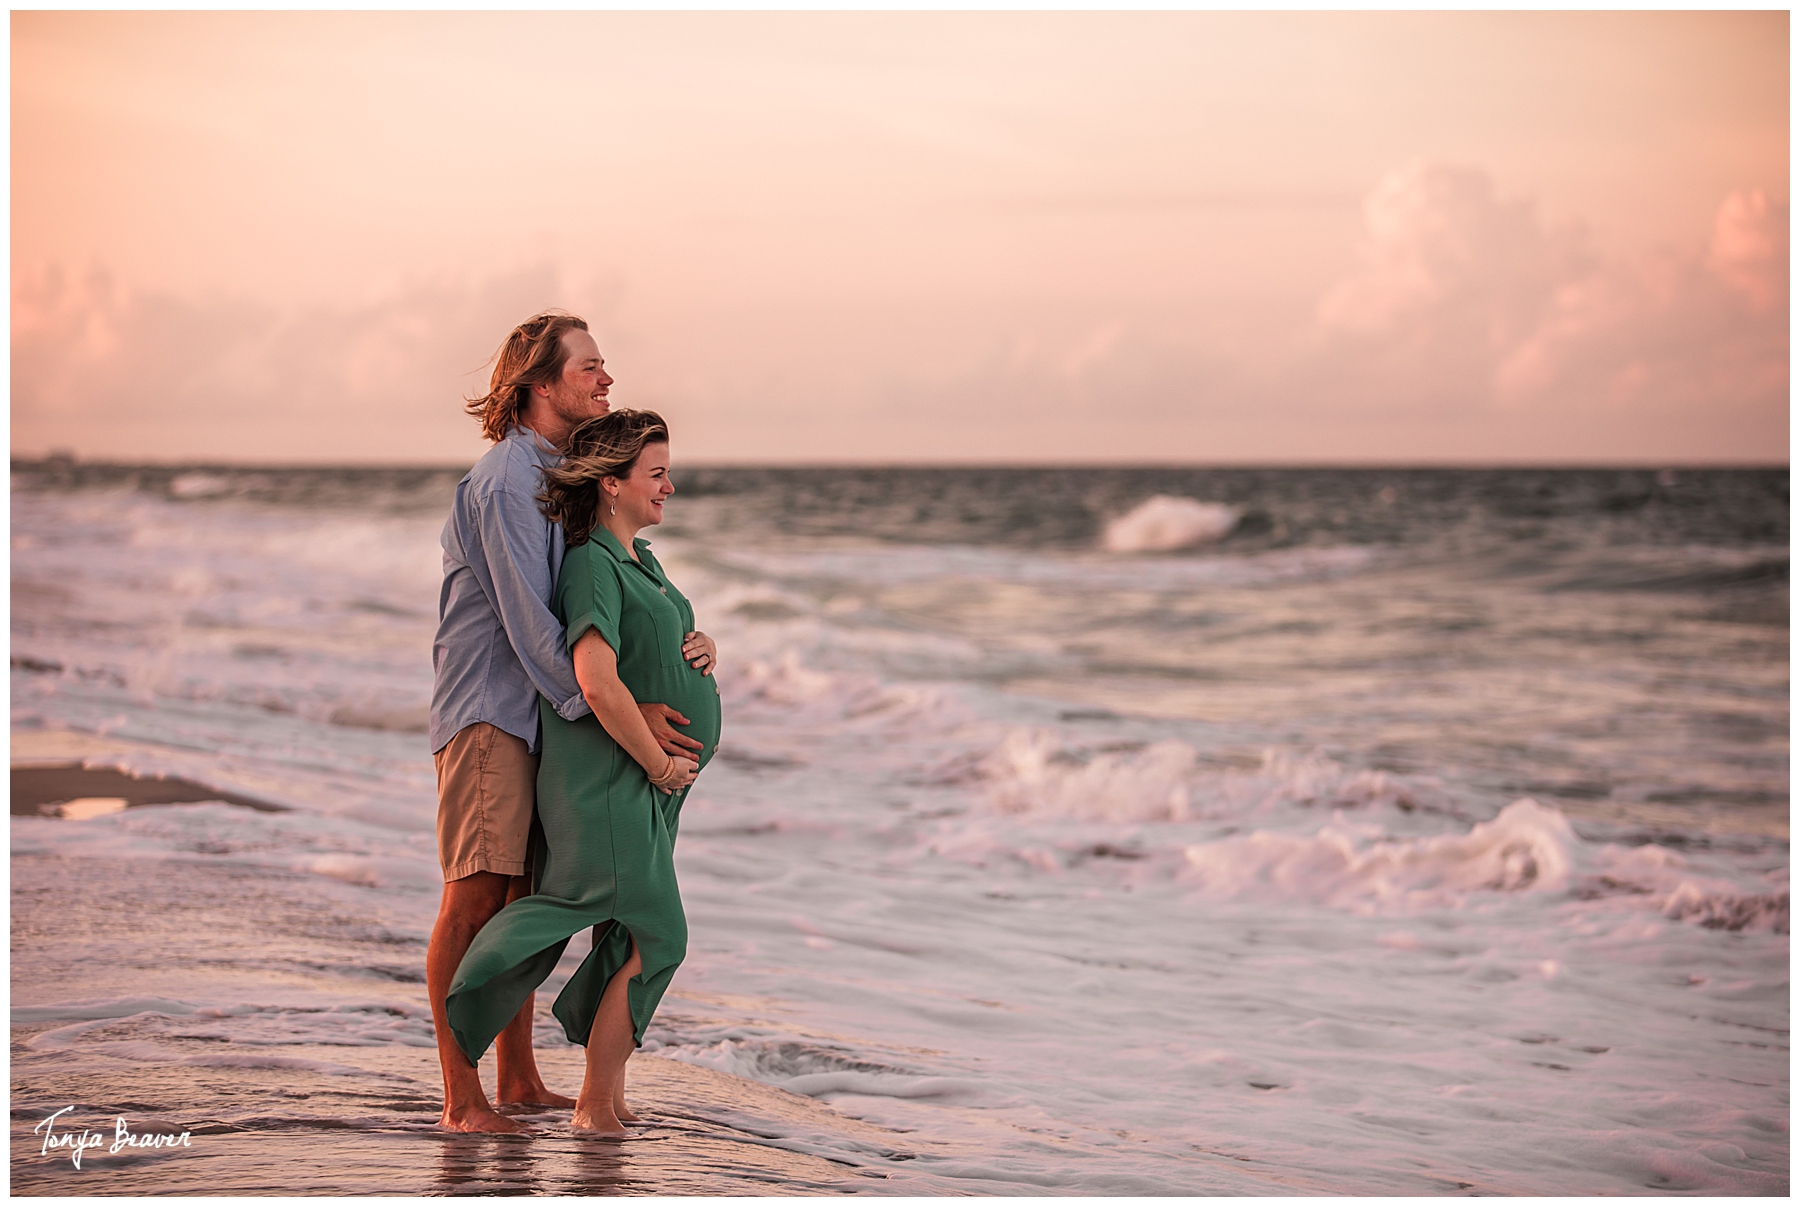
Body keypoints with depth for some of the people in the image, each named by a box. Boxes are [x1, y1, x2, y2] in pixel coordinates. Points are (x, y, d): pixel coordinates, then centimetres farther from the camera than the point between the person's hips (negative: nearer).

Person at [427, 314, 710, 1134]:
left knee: (525, 896, 12)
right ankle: (461, 1098, -8)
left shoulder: (569, 476, 14)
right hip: (487, 708, -9)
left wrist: (684, 641, 0)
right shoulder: (506, 483, -17)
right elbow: (530, 624, -21)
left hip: (538, 711, 9)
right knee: (474, 897, -10)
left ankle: (519, 1080, 19)